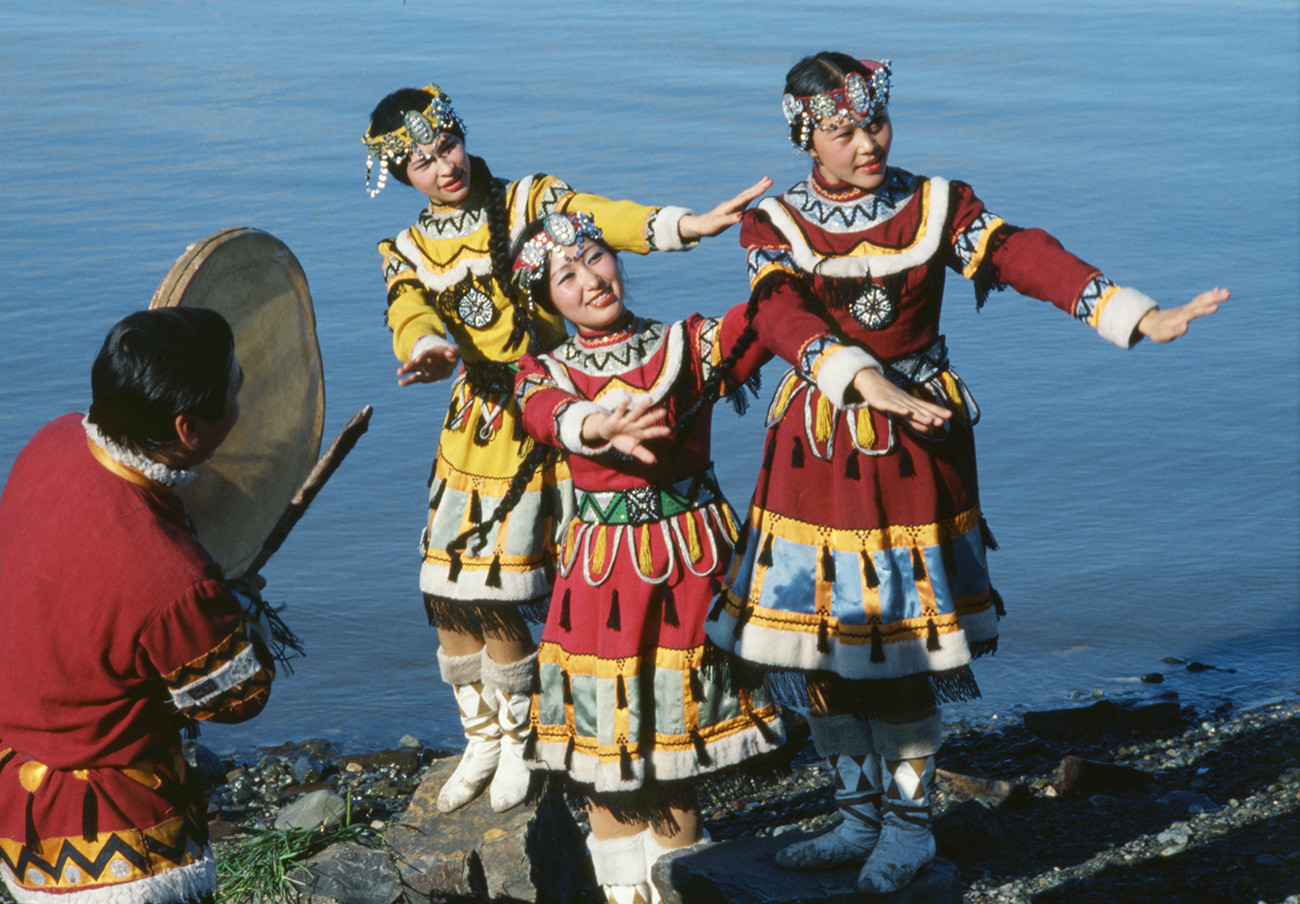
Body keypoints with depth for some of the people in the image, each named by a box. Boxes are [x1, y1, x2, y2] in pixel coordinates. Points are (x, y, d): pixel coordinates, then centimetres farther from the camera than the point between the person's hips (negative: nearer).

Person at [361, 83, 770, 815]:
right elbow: (409, 318, -13)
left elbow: (602, 219, -17)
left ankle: (520, 740, 16)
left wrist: (685, 226, -36)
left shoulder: (529, 200, 1)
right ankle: (483, 737, 26)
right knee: (449, 589, 3)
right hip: (476, 423, 4)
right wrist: (430, 349, -37)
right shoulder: (409, 252, 7)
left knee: (497, 594, -7)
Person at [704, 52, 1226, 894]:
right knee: (820, 643, 7)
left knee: (898, 646, 0)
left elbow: (1024, 256, -15)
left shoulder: (935, 205, -1)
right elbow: (782, 321, -19)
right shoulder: (775, 225, -1)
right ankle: (862, 815, 27)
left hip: (913, 447, -1)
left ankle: (909, 824, 20)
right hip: (815, 452, 2)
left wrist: (1139, 316, -29)